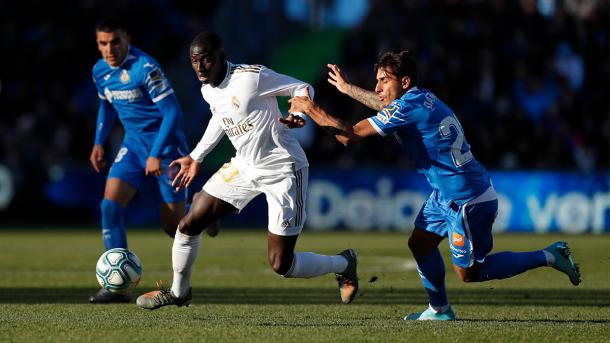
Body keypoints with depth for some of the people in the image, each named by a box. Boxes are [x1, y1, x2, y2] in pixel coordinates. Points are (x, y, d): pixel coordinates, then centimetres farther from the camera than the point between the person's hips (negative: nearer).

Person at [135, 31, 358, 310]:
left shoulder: (252, 77, -23)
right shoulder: (208, 90, 0)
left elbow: (301, 88, -13)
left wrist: (298, 116, -33)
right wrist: (196, 157, 25)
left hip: (284, 172, -7)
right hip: (245, 167, 7)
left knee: (281, 265, -7)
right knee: (189, 225, 2)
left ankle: (344, 264, 21)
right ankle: (178, 292, 27)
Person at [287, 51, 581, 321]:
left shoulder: (409, 107, -21)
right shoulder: (420, 99, 8)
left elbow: (352, 134, -22)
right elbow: (386, 106, 34)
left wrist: (312, 110, -14)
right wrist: (347, 88, 42)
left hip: (468, 199, -10)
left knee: (468, 272, 0)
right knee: (420, 243, 14)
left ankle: (548, 256, 5)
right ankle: (439, 309, 27)